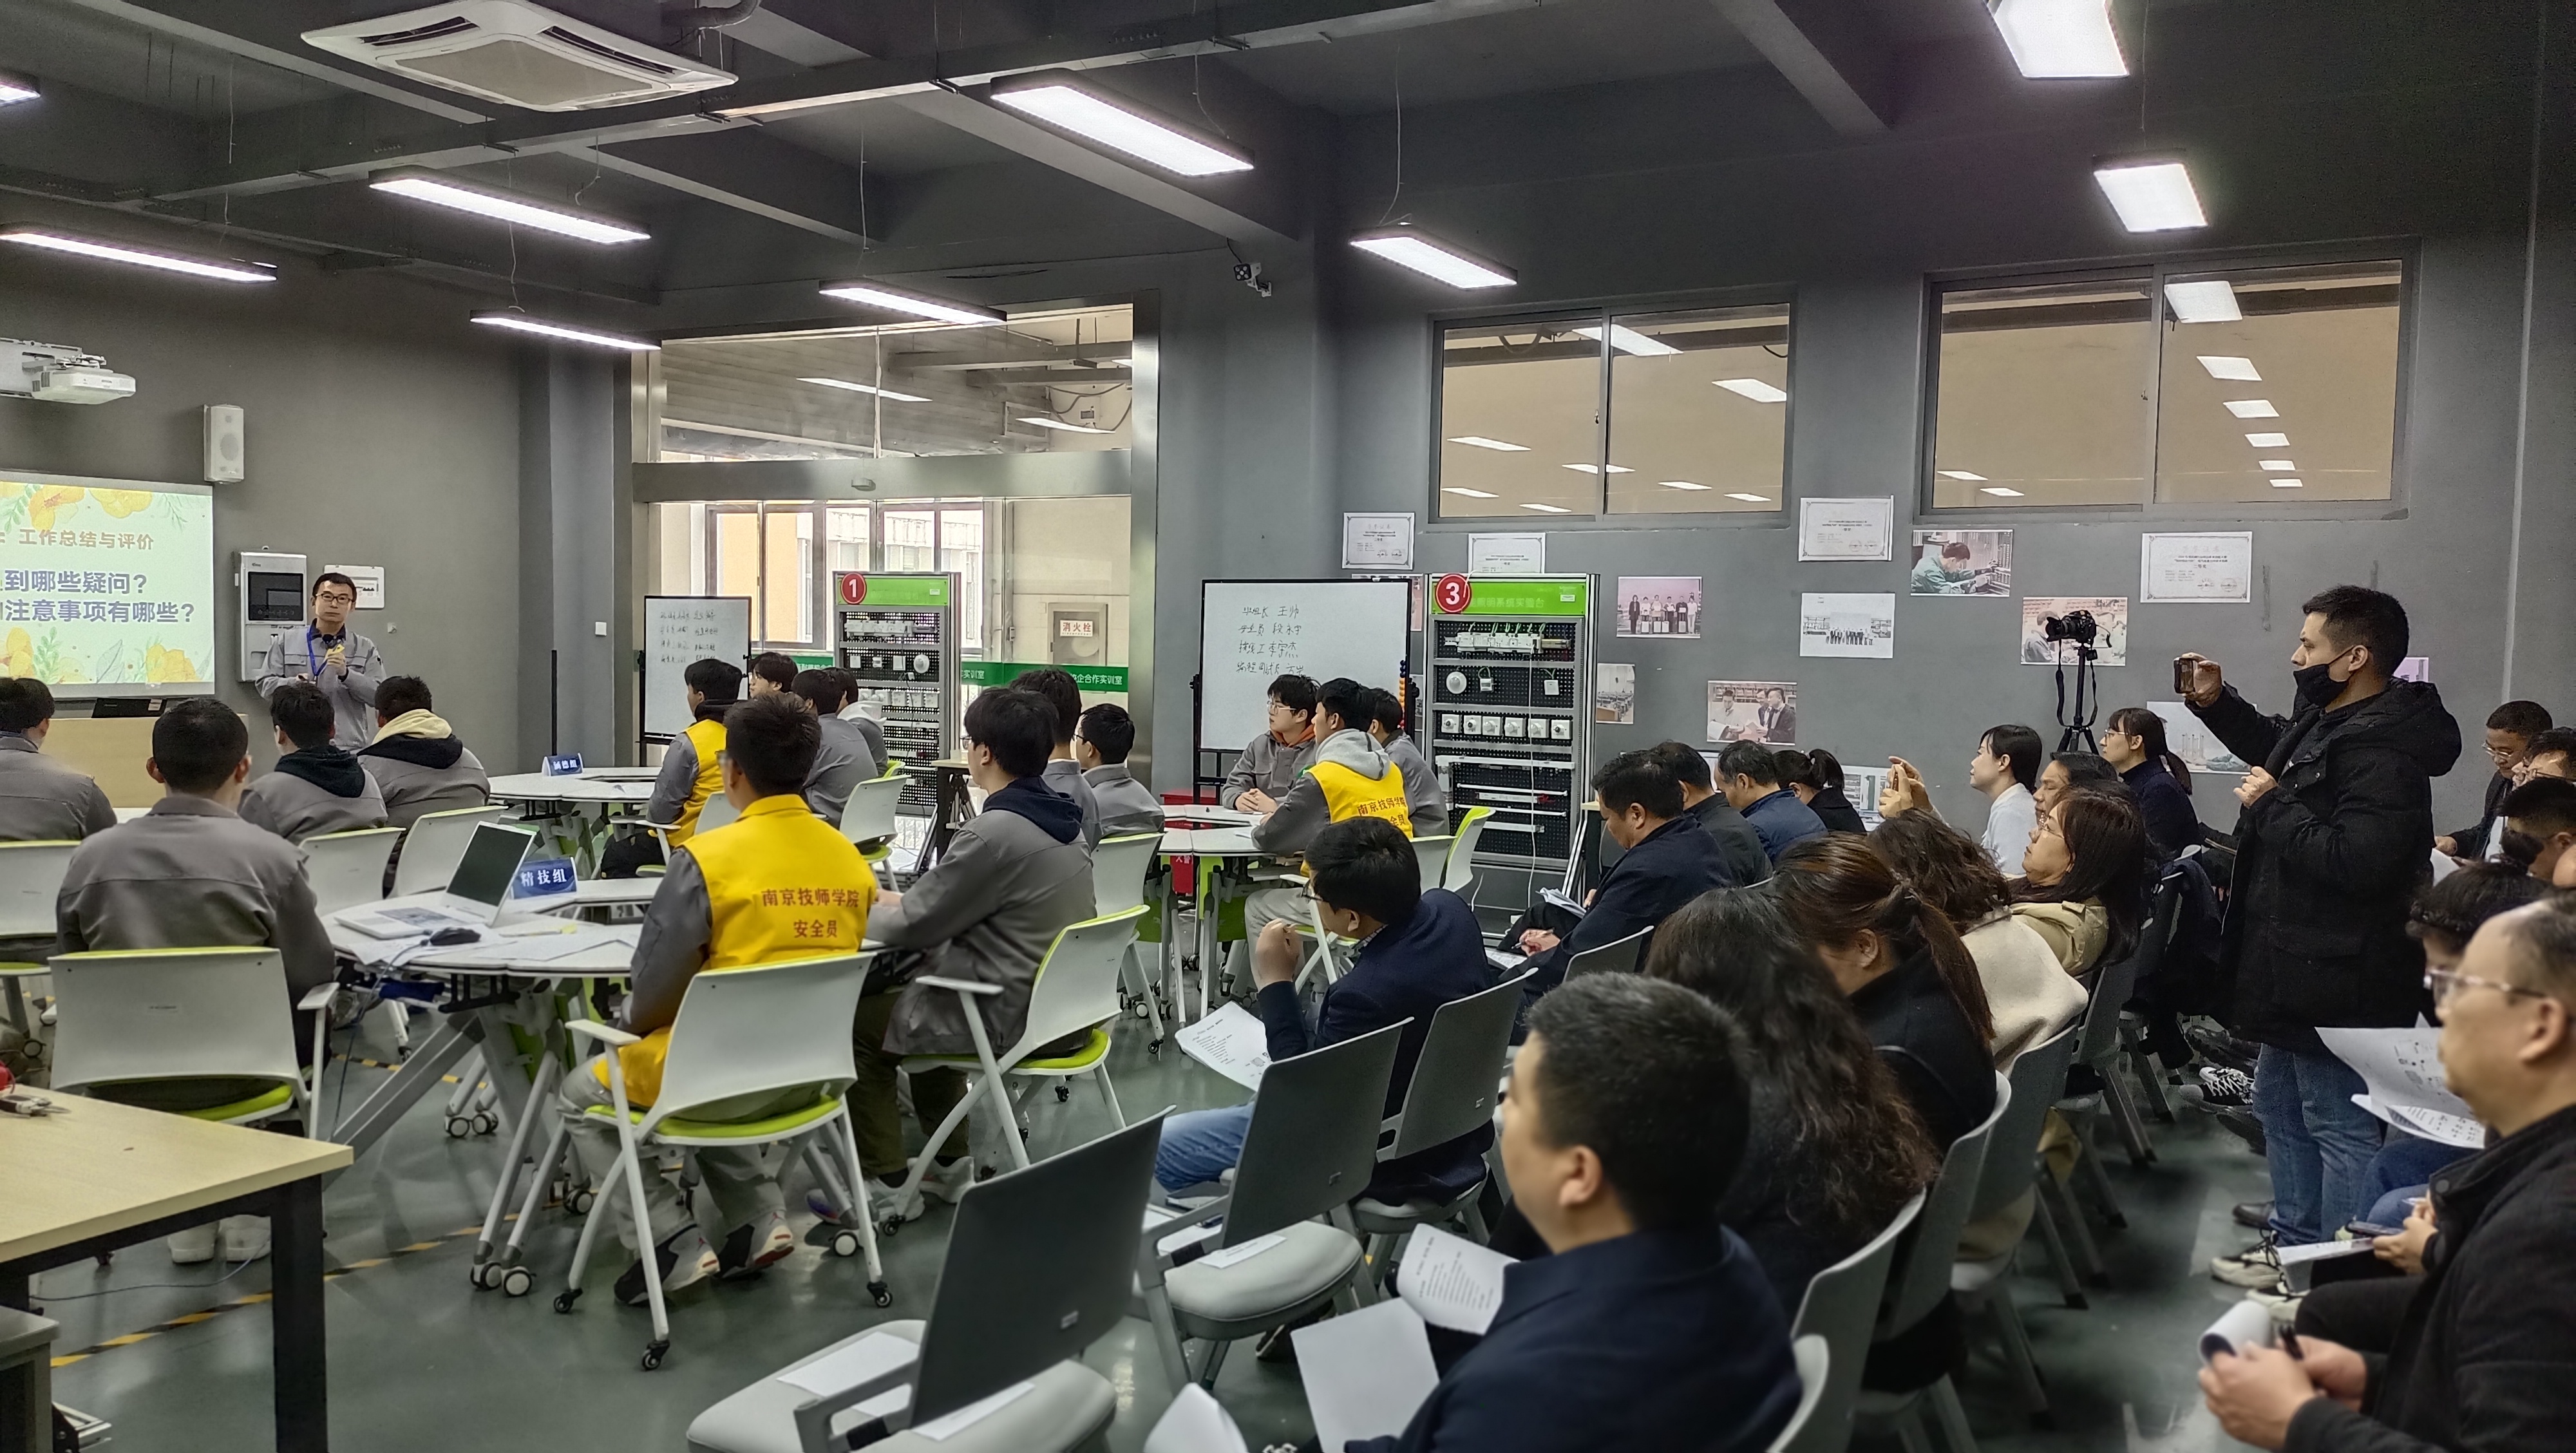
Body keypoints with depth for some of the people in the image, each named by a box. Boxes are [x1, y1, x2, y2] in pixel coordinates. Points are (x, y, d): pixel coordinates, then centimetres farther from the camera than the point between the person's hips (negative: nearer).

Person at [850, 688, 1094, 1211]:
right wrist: (899, 901, 14)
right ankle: (952, 1163, 30)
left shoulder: (994, 833, -24)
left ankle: (886, 1183, 17)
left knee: (856, 1022, 11)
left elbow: (914, 927, -15)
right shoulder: (1057, 818, 4)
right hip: (1057, 1002, 9)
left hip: (1011, 1015, -8)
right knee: (908, 989, 29)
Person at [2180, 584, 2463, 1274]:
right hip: (2298, 970, 11)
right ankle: (2294, 1238, 37)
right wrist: (2215, 701, 14)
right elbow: (2276, 748, 29)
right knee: (2281, 1108, 23)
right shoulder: (2328, 719, 7)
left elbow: (2353, 861, -35)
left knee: (2340, 1127, 0)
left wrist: (2273, 804, -22)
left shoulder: (2383, 753, -25)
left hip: (2338, 982, -11)